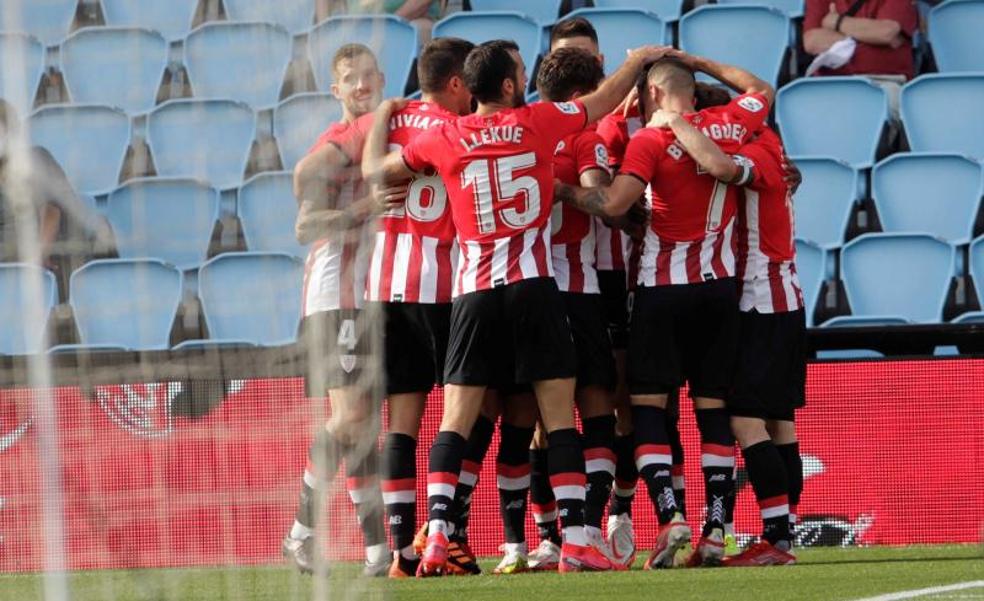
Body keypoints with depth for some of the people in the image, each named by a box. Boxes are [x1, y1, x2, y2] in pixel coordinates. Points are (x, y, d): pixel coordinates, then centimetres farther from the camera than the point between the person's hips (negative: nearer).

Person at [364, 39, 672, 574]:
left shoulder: (444, 139, 5)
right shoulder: (539, 122, 2)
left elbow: (375, 172, 18)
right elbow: (605, 100, 20)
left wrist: (382, 118, 36)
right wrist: (638, 60, 39)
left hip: (474, 290, 2)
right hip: (533, 288, -2)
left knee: (455, 420, 2)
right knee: (559, 414, 0)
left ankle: (437, 534, -11)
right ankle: (575, 540, -6)